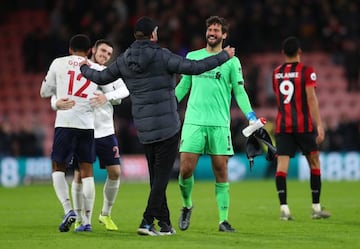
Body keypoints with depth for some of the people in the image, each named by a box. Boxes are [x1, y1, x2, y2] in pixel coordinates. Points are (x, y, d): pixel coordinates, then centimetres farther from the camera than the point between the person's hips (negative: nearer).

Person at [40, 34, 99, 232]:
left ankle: (68, 210, -10)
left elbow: (44, 92, 14)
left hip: (65, 122, -2)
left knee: (58, 168, 11)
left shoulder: (59, 63, 7)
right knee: (86, 171, 8)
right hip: (87, 124, 2)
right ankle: (87, 221, 4)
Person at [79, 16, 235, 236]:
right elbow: (195, 67, -17)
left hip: (144, 129, 6)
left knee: (156, 177, 14)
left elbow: (101, 78, 16)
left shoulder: (124, 60, 4)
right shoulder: (162, 57, -12)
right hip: (167, 127, -6)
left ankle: (164, 223, 17)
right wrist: (224, 56, -5)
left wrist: (85, 69, 38)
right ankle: (147, 222, -11)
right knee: (162, 176, -4)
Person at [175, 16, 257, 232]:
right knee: (186, 169, -7)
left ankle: (223, 219, 2)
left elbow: (239, 91, 4)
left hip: (219, 124, -1)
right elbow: (183, 86, 21)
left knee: (221, 171, -3)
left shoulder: (231, 61, 6)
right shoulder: (192, 57, 12)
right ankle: (187, 205, 19)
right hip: (193, 122, 1)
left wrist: (250, 115, -8)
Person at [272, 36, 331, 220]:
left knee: (282, 165, -3)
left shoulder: (276, 73, 9)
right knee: (314, 164, 10)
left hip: (282, 125, 3)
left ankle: (284, 208, -15)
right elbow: (311, 99, -12)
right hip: (303, 125, -3)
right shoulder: (306, 72, -5)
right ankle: (316, 208, 12)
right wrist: (319, 125, -12)